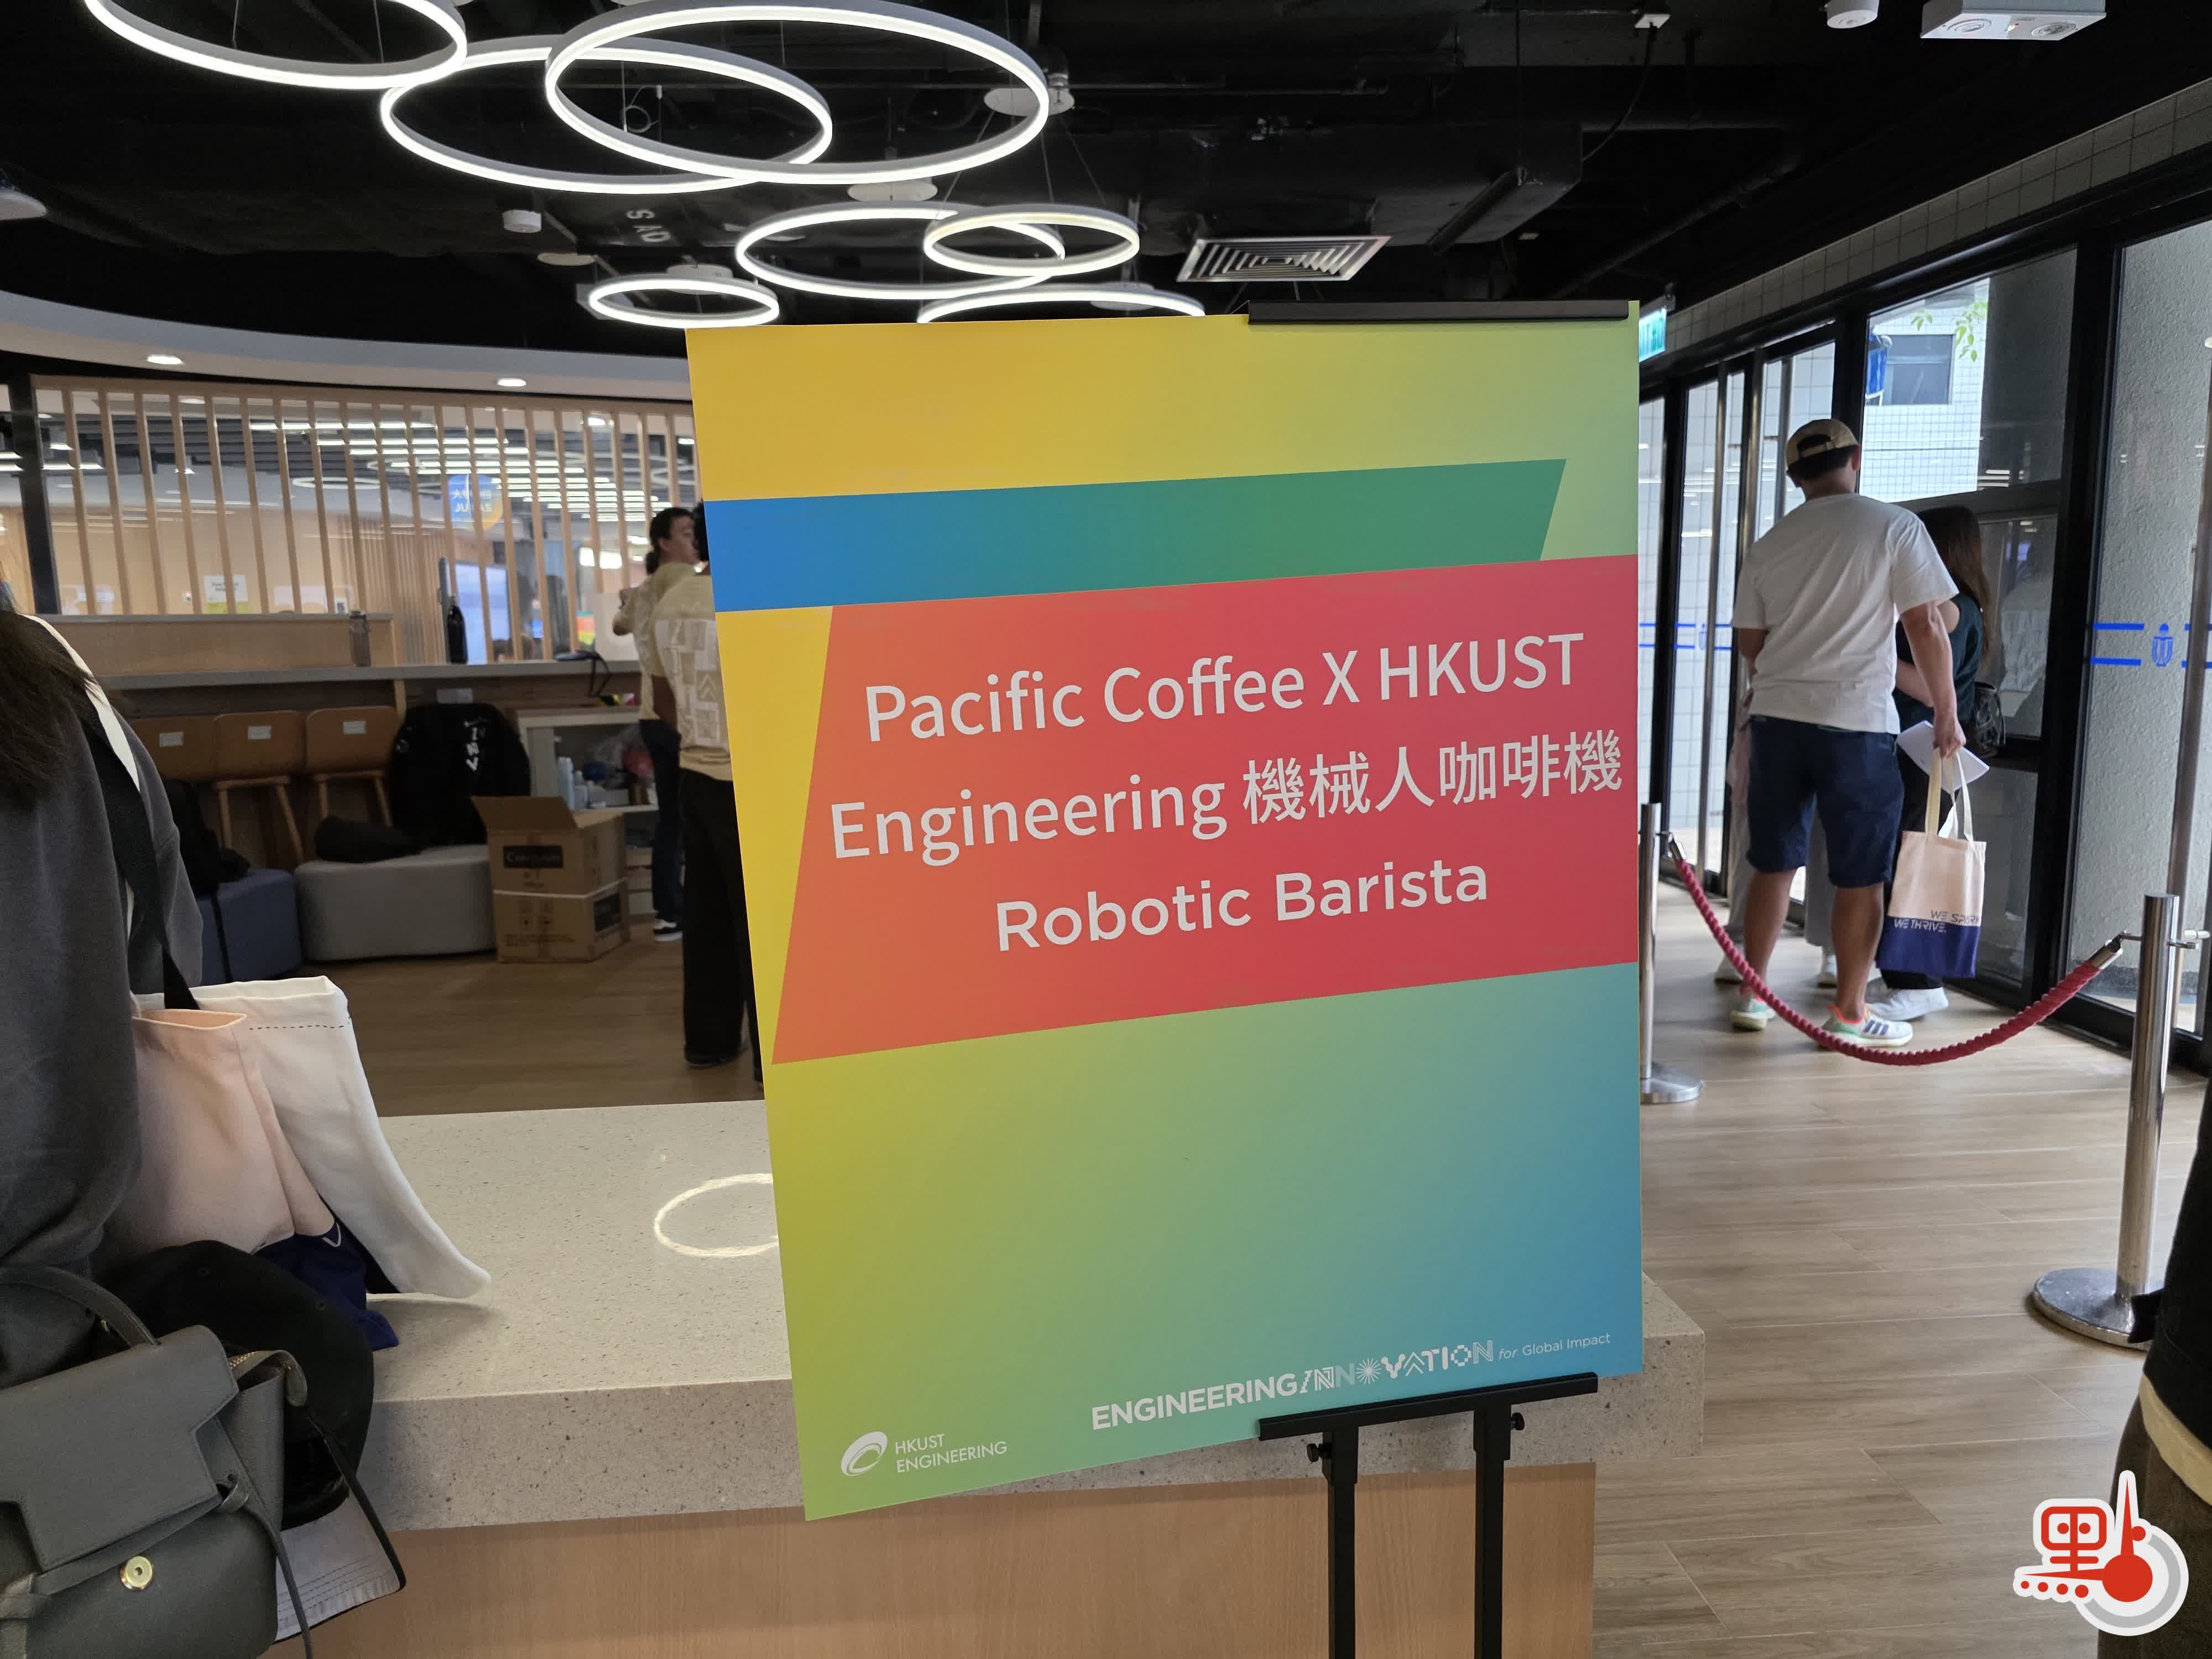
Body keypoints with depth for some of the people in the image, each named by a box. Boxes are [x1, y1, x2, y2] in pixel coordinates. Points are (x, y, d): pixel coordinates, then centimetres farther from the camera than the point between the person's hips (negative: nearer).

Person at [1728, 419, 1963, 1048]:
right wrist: (1948, 711, 4)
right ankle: (1850, 1012, 13)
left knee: (1773, 863, 12)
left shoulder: (1770, 544, 9)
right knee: (1860, 875, 6)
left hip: (1777, 716, 4)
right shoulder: (1895, 527, -3)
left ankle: (1752, 996, 17)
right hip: (1856, 721, -4)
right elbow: (1925, 626, -5)